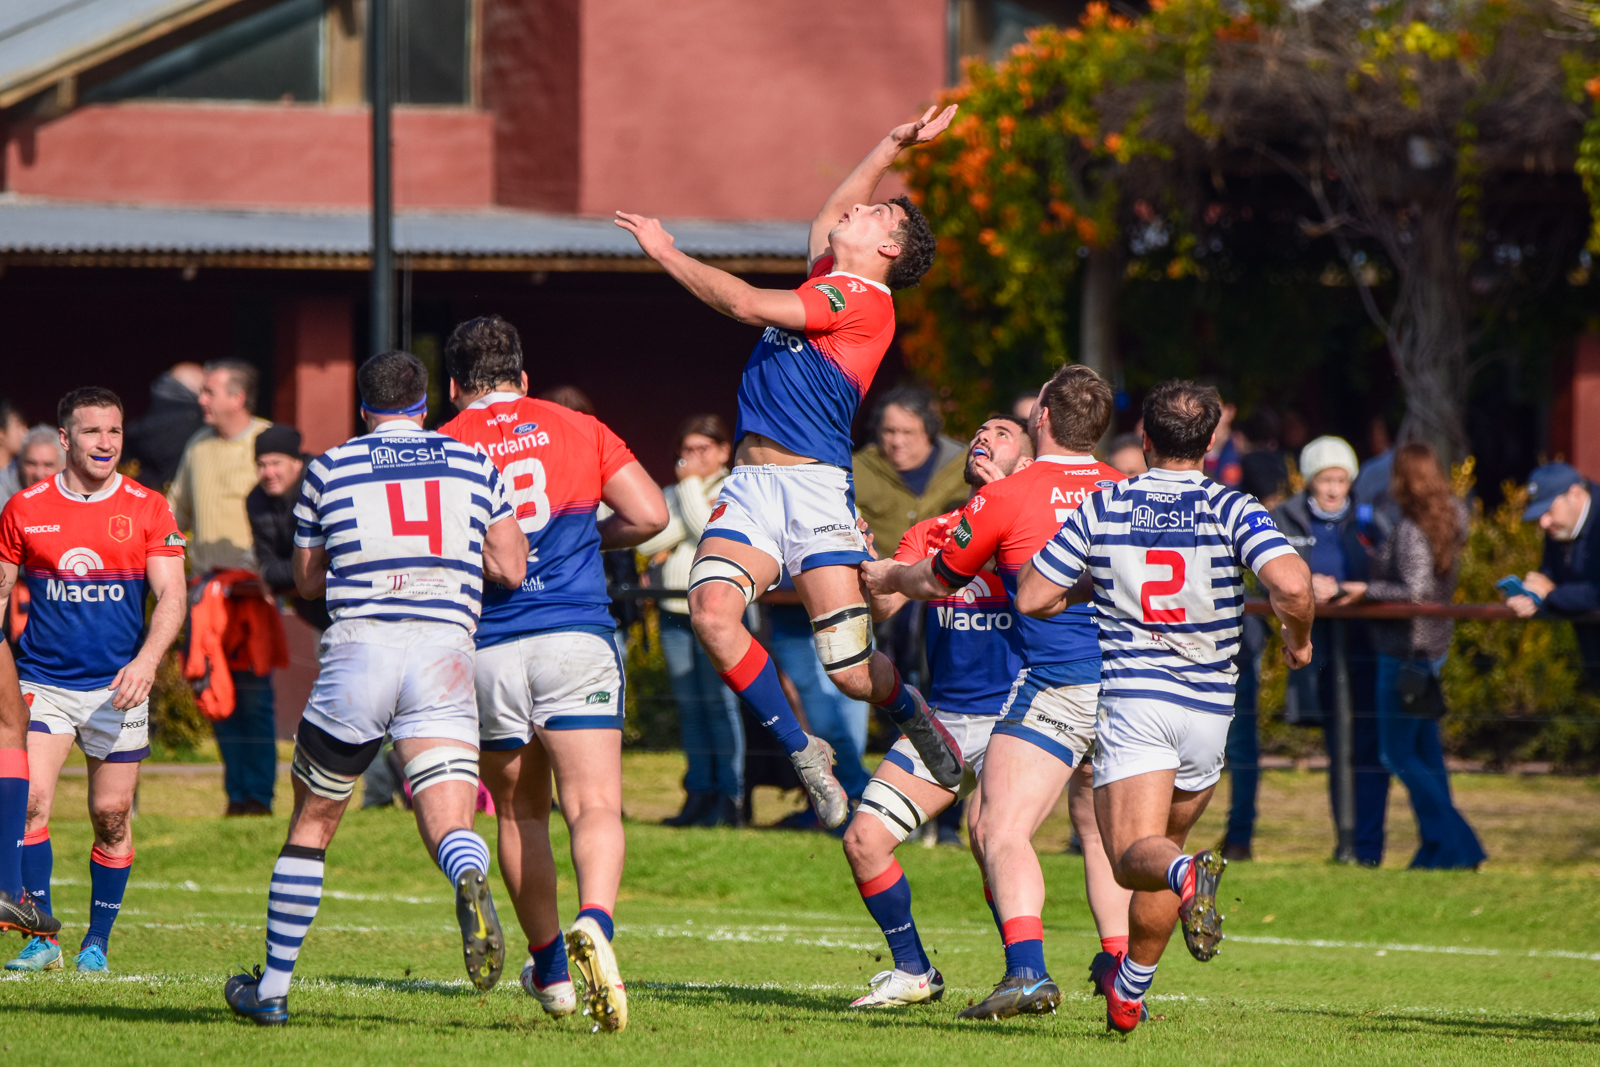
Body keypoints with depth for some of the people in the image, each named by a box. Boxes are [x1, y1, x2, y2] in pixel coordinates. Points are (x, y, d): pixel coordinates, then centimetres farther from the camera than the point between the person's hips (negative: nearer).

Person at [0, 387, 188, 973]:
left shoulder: (147, 509, -1)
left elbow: (171, 596, -5)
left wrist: (146, 661, -21)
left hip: (118, 685, 0)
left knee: (112, 816, 3)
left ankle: (97, 942, 18)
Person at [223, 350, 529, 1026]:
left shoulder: (329, 470, 11)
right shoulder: (473, 465, 13)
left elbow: (307, 580, 18)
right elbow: (511, 569, 11)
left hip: (359, 642, 0)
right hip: (446, 648, 0)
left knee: (312, 824, 15)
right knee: (449, 825, -8)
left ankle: (272, 988, 21)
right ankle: (472, 882, -45)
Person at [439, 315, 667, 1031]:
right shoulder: (577, 430, 10)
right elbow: (650, 515, 4)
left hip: (485, 649, 1)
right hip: (576, 637, -1)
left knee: (520, 811, 18)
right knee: (595, 806, -9)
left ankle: (550, 970, 26)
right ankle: (594, 924, -37)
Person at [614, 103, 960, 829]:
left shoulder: (863, 301, -7)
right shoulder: (828, 281, 17)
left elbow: (748, 306, -14)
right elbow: (832, 208, 38)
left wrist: (666, 254, -5)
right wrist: (895, 146, 37)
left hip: (814, 488, -7)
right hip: (751, 484, 7)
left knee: (853, 674, -8)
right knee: (711, 612, -20)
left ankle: (909, 710, 29)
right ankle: (802, 753, -5)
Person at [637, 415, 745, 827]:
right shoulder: (672, 495, 19)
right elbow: (648, 542, 2)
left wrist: (691, 487, -6)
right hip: (675, 611, 6)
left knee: (719, 701, -10)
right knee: (689, 705, 5)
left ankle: (730, 797, -9)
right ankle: (700, 793, 9)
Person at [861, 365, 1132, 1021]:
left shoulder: (1006, 498, -3)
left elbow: (936, 581, 11)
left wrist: (887, 576, 34)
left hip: (1055, 688, -6)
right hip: (1128, 683, 6)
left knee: (1002, 832, -11)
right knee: (1099, 829, 21)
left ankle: (1027, 969, -30)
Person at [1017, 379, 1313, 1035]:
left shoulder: (1101, 509, 2)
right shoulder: (1231, 509, -2)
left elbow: (1032, 599, 3)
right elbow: (1291, 584, -18)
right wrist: (1298, 638, 3)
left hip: (1130, 698, -2)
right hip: (1208, 705, 2)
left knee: (1136, 855, -12)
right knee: (1165, 840, 23)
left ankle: (1187, 877, -48)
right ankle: (1128, 990, 30)